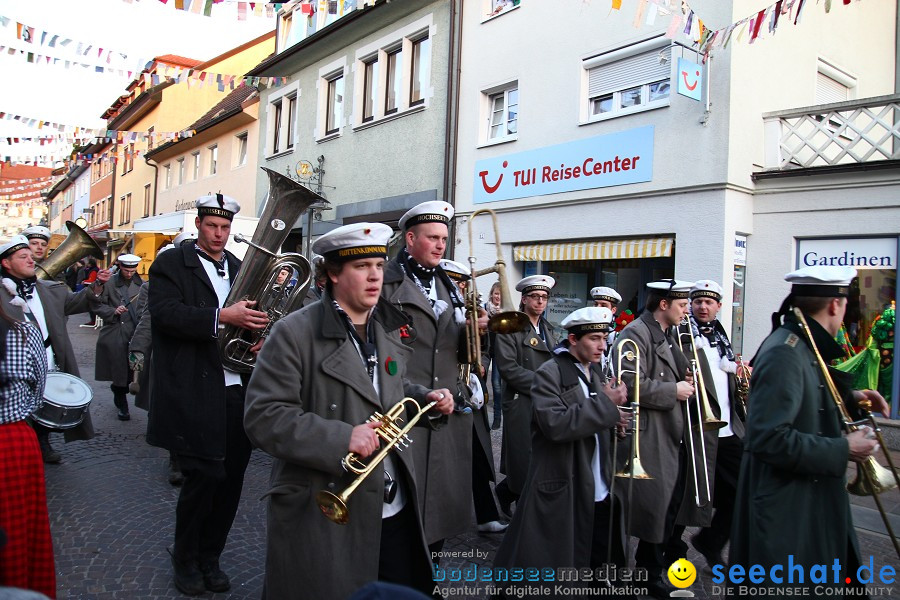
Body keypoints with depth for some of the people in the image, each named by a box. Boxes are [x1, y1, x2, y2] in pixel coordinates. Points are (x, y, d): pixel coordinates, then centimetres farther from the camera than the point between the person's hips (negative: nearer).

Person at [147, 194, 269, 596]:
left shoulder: (240, 268, 16)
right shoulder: (171, 263, 0)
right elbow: (165, 312, -15)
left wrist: (258, 335, -3)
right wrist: (222, 316, -27)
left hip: (237, 392, 5)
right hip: (195, 393, -5)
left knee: (230, 480, 10)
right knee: (204, 476, -1)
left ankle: (209, 557, 30)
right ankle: (185, 559, 24)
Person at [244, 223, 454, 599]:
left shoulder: (387, 330, 9)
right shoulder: (295, 333, -13)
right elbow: (263, 416, -20)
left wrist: (425, 399, 3)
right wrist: (341, 438, -28)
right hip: (325, 516, -6)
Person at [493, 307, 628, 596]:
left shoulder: (597, 373, 12)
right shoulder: (549, 373, -13)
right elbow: (555, 425, -27)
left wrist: (612, 419, -3)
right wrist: (605, 403, -22)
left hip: (599, 491, 8)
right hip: (561, 490, -7)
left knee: (601, 562, 17)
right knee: (544, 567, 5)